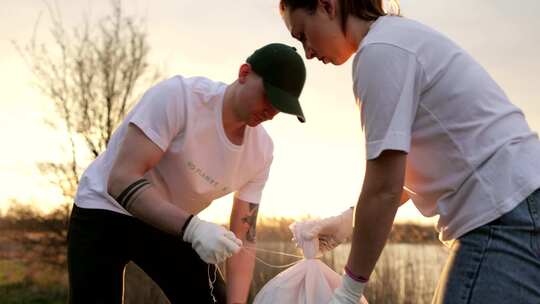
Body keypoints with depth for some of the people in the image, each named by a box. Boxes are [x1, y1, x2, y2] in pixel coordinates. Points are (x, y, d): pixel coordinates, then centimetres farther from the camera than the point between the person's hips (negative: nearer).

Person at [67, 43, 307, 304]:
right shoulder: (178, 96, -28)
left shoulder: (261, 151, -11)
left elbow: (243, 239, -6)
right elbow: (121, 180, -34)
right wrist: (192, 227, -46)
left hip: (173, 225, 6)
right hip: (106, 211, -5)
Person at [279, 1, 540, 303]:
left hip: (507, 218, -10)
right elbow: (407, 174, 21)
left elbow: (384, 189, -15)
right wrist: (346, 221, 13)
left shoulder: (380, 50, -13)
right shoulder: (401, 37, 17)